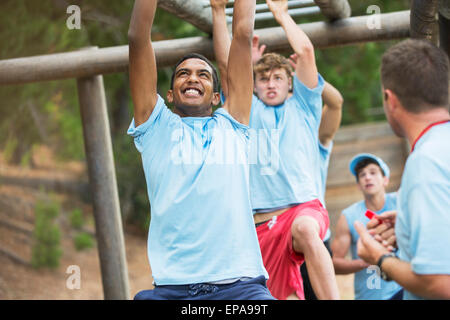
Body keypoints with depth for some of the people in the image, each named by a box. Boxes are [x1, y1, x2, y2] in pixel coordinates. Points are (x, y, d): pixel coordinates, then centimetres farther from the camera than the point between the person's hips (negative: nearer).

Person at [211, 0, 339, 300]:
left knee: (305, 229, -38)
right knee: (286, 295, -4)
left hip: (304, 207, -3)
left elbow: (305, 50, 7)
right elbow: (226, 62, 12)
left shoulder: (303, 107, 17)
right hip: (262, 224, 3)